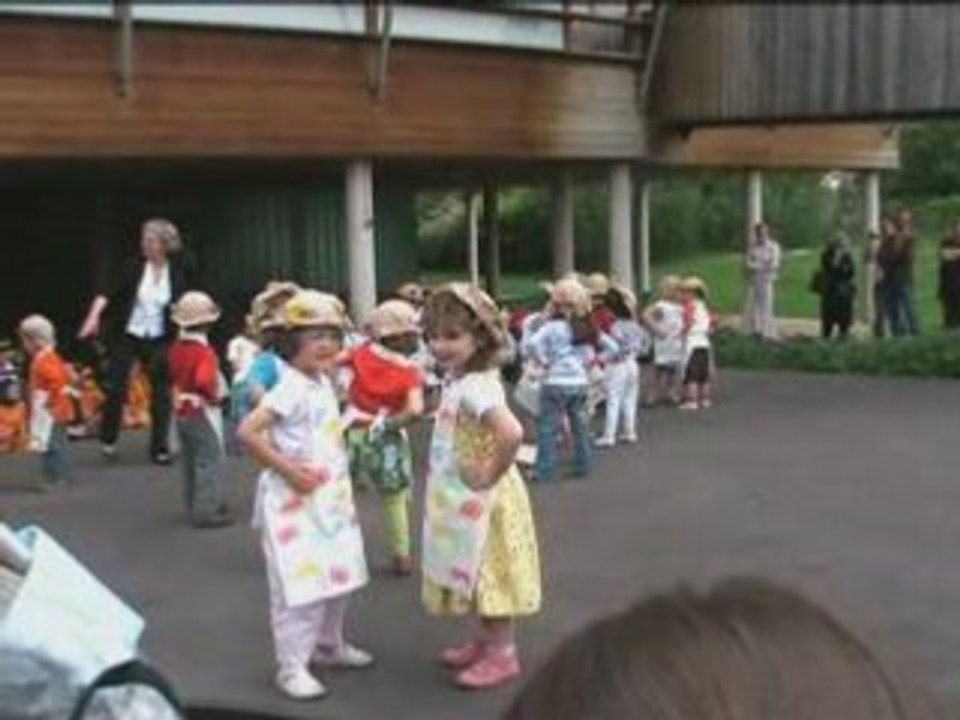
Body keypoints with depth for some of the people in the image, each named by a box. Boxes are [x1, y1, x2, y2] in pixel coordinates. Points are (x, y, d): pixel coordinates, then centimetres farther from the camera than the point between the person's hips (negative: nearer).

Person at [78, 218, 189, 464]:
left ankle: (160, 448, 15)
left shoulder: (177, 272, -5)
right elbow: (110, 294, -13)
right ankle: (108, 439, 22)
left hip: (158, 340, 1)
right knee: (116, 389, -1)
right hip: (127, 336, -1)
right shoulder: (135, 269, -8)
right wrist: (95, 314, -28)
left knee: (161, 394, 3)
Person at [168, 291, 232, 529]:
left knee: (191, 461, 18)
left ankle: (195, 506, 28)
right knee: (211, 462, -3)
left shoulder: (177, 348, 3)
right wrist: (215, 394, -17)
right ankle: (206, 511, -5)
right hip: (202, 411, -9)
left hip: (181, 410, 9)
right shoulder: (204, 352, -22)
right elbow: (204, 382, -34)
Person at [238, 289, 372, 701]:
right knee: (301, 586, -6)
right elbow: (248, 432, -29)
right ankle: (291, 668, 6)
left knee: (335, 577, 20)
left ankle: (329, 646, 37)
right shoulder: (290, 388, -21)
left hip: (330, 498, 9)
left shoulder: (324, 382, 8)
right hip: (295, 502, -9)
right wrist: (287, 470, -24)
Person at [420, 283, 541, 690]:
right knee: (476, 575, 20)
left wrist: (490, 473, -27)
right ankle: (485, 641, 34)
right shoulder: (457, 381, 5)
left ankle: (502, 654, 15)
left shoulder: (476, 386, -26)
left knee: (491, 575, 3)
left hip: (483, 500, -10)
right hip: (462, 500, 10)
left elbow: (511, 433, -40)